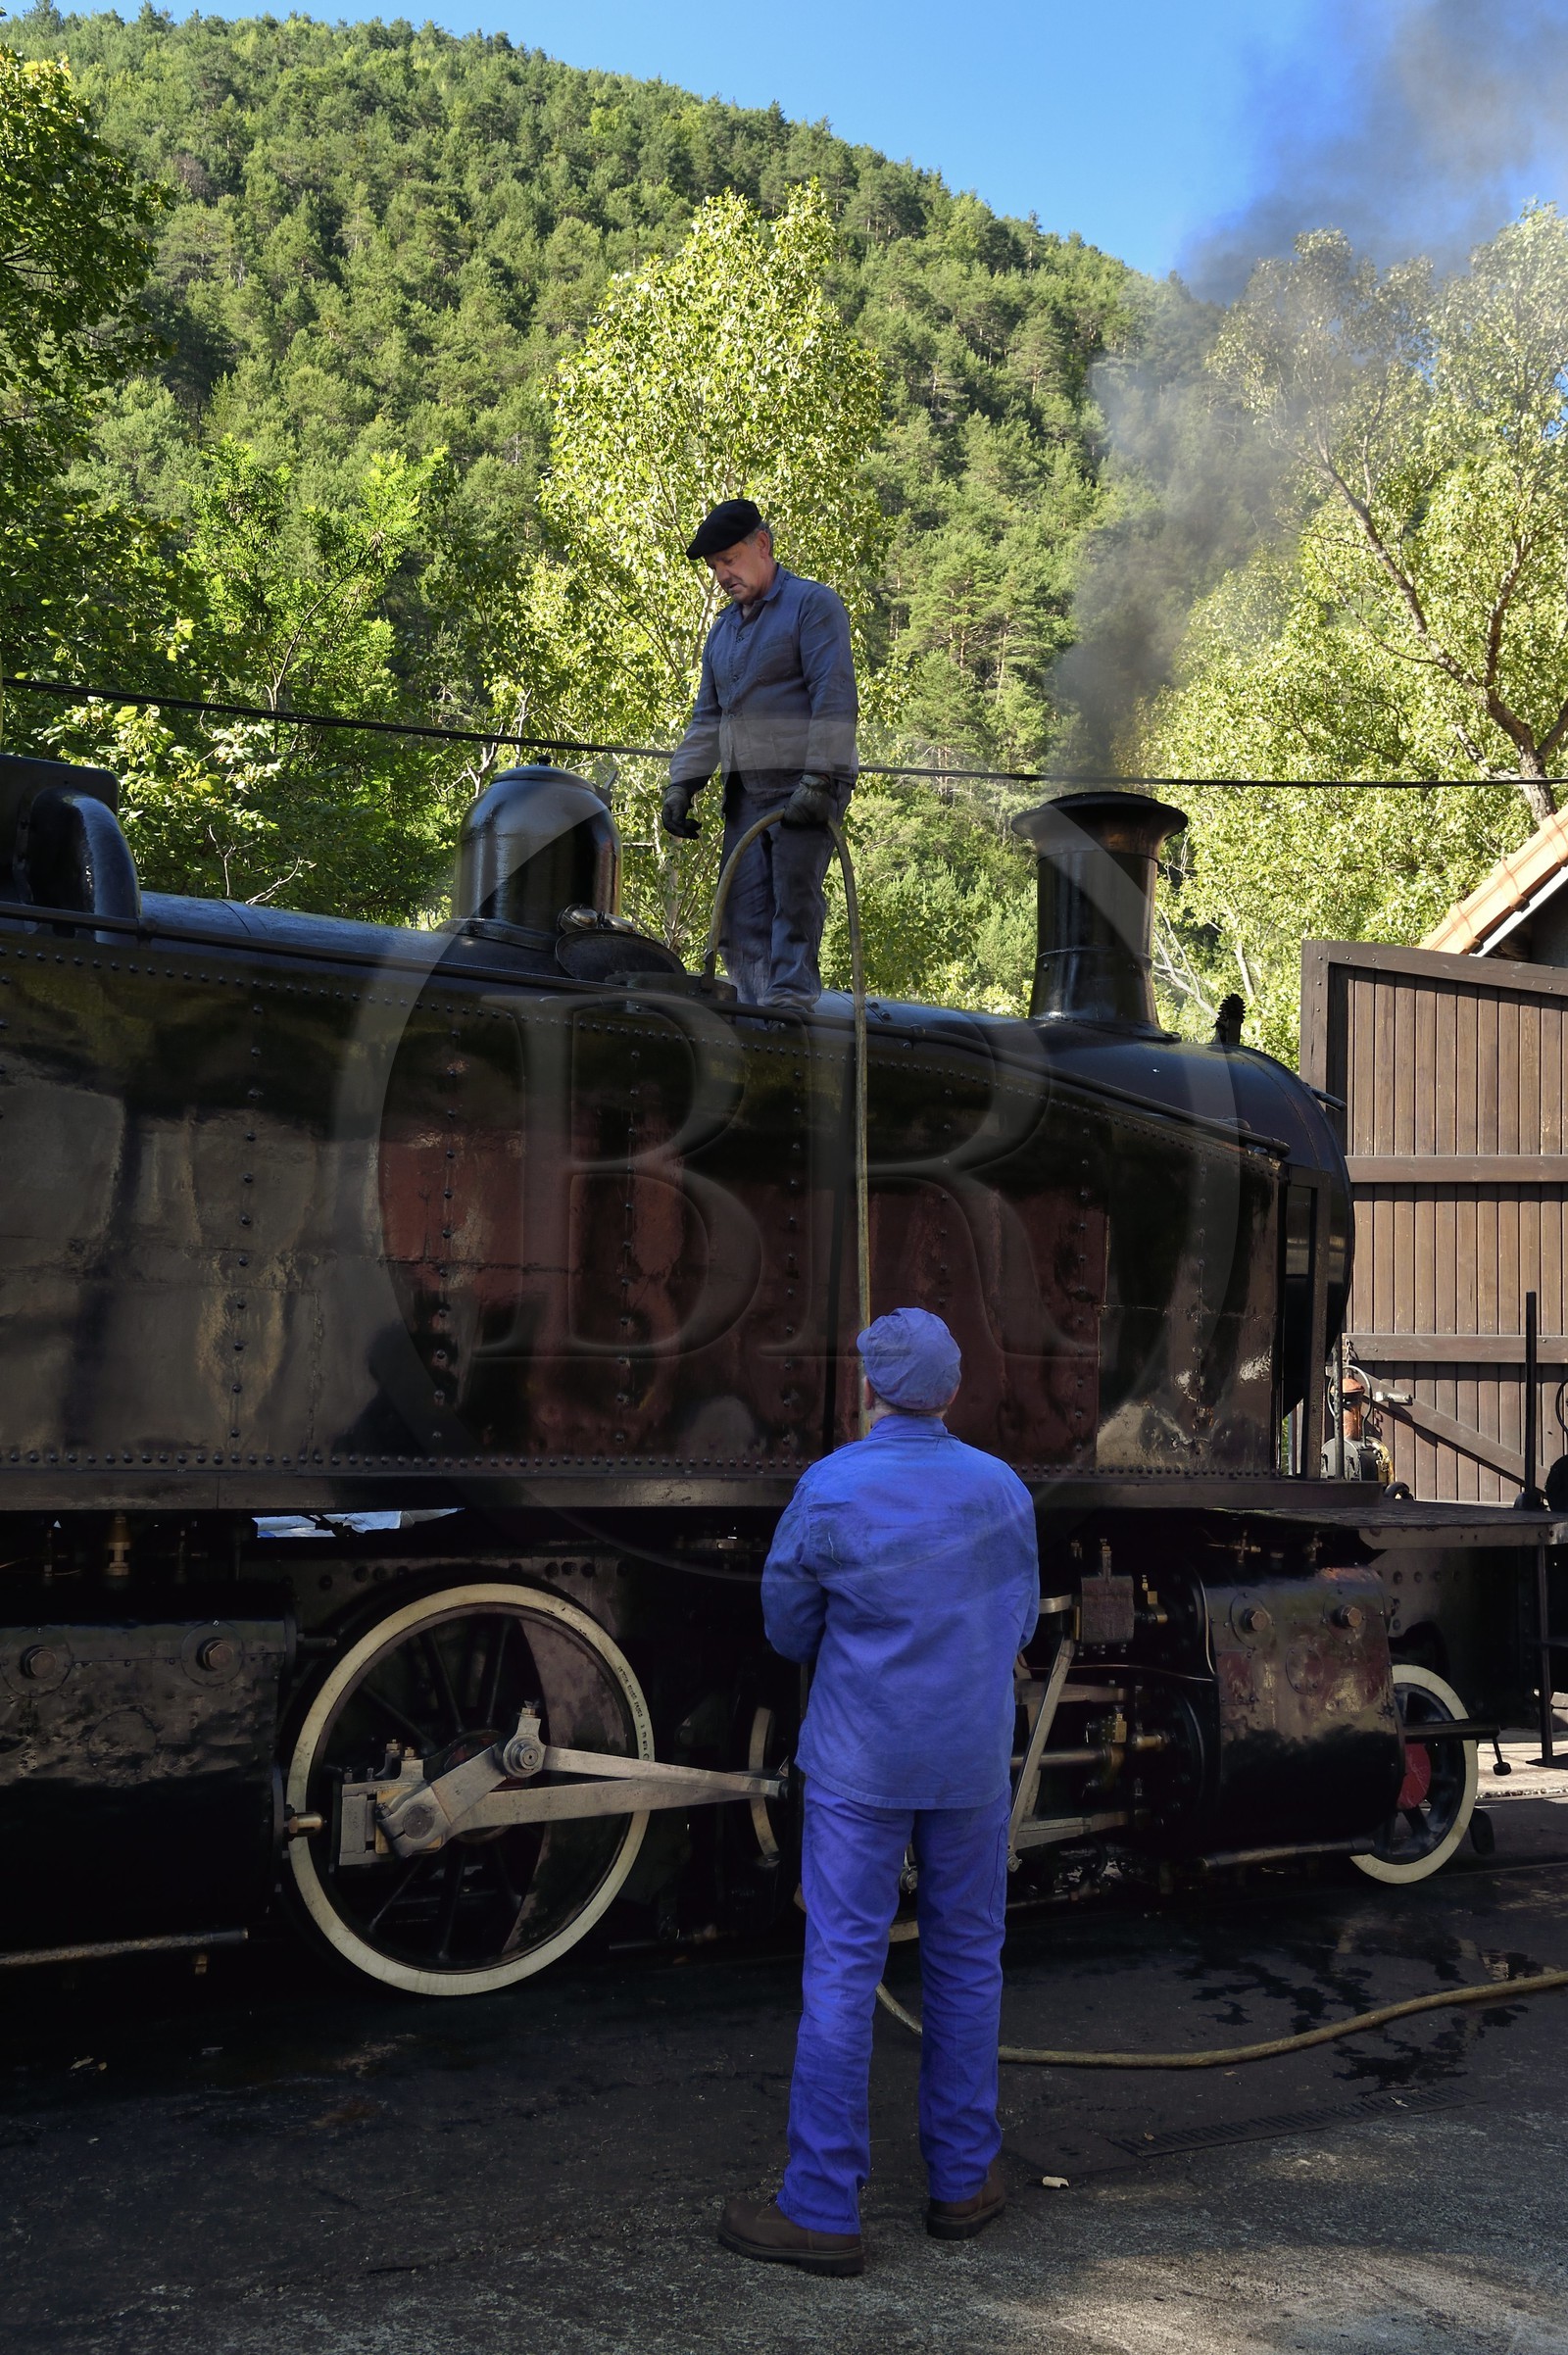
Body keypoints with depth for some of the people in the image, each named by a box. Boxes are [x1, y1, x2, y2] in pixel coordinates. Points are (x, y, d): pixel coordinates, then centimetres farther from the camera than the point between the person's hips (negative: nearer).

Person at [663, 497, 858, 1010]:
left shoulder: (812, 604, -2)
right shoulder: (723, 628, 22)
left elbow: (834, 697, -12)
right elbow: (707, 717, 25)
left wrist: (817, 780, -20)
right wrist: (682, 784, 12)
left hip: (806, 787, -7)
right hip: (744, 791, 7)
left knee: (793, 900, -13)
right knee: (742, 910, -1)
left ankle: (790, 1000, -14)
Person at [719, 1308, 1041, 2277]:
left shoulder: (828, 1491, -13)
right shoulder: (1002, 1489, -1)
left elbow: (789, 1630, -1)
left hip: (859, 1762, -3)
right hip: (972, 1761, 3)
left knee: (842, 1972, 0)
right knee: (966, 1961, 15)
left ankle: (823, 2211, 3)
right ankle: (963, 2179, 24)